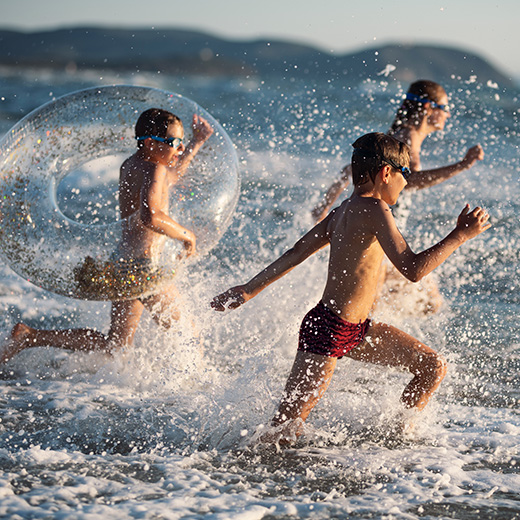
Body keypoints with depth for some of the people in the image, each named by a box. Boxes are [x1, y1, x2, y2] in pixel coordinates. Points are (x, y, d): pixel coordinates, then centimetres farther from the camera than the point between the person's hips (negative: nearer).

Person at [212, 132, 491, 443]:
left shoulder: (345, 211, 10)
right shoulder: (373, 209, -17)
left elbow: (297, 253, 16)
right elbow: (413, 269, -25)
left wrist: (250, 289, 23)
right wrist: (461, 235, -16)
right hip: (327, 331, -10)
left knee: (433, 367, 11)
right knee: (284, 434, -9)